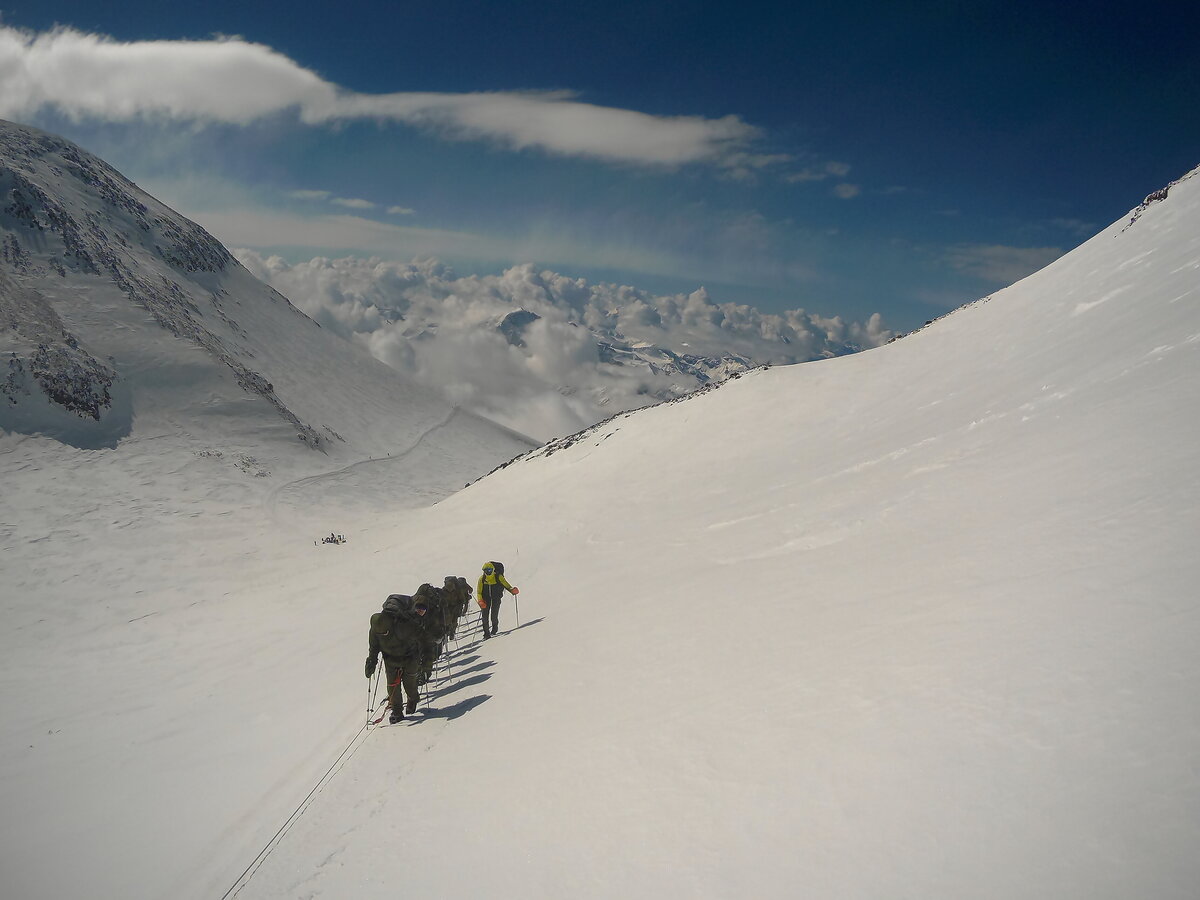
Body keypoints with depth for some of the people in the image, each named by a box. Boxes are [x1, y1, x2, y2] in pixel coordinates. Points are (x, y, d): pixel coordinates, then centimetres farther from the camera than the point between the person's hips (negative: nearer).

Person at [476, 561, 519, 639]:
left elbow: (505, 584, -4)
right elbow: (479, 591, -5)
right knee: (485, 616, -4)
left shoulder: (498, 577, -11)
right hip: (486, 598, 2)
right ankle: (486, 632, 10)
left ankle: (495, 627, 21)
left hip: (496, 598, -2)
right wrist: (480, 601, -19)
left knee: (494, 616, -9)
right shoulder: (482, 579, -6)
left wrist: (512, 590, -22)